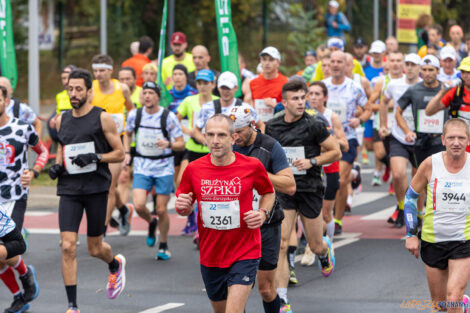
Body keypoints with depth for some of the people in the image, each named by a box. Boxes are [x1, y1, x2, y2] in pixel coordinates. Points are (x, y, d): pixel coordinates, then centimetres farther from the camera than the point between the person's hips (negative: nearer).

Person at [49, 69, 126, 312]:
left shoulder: (102, 118, -4)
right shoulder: (61, 120, 9)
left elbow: (120, 154, -2)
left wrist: (95, 157, -17)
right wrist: (57, 164, 5)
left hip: (96, 188, -3)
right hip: (69, 189, 3)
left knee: (95, 249, 8)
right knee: (68, 247, -10)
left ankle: (115, 264, 45)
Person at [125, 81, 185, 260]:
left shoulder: (169, 117, -9)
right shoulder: (134, 115, -1)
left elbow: (181, 144, -6)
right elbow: (128, 133, 21)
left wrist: (169, 144, -26)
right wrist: (127, 153, 8)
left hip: (164, 168, -2)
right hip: (142, 167, 2)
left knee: (161, 210, 0)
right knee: (139, 206, -15)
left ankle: (164, 246, 21)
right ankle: (151, 223, 20)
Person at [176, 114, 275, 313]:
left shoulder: (252, 166, -7)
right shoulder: (194, 169, -3)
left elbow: (269, 193, 12)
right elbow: (184, 208, 10)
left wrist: (263, 213, -7)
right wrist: (182, 207, -13)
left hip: (245, 254, -3)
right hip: (210, 257, 3)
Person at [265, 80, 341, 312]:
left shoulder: (313, 125, -9)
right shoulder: (272, 126, 2)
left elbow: (336, 152, -3)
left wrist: (311, 162, -16)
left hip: (310, 190, -2)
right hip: (283, 189, 2)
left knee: (315, 246, 11)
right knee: (280, 244, -12)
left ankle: (325, 250, 52)